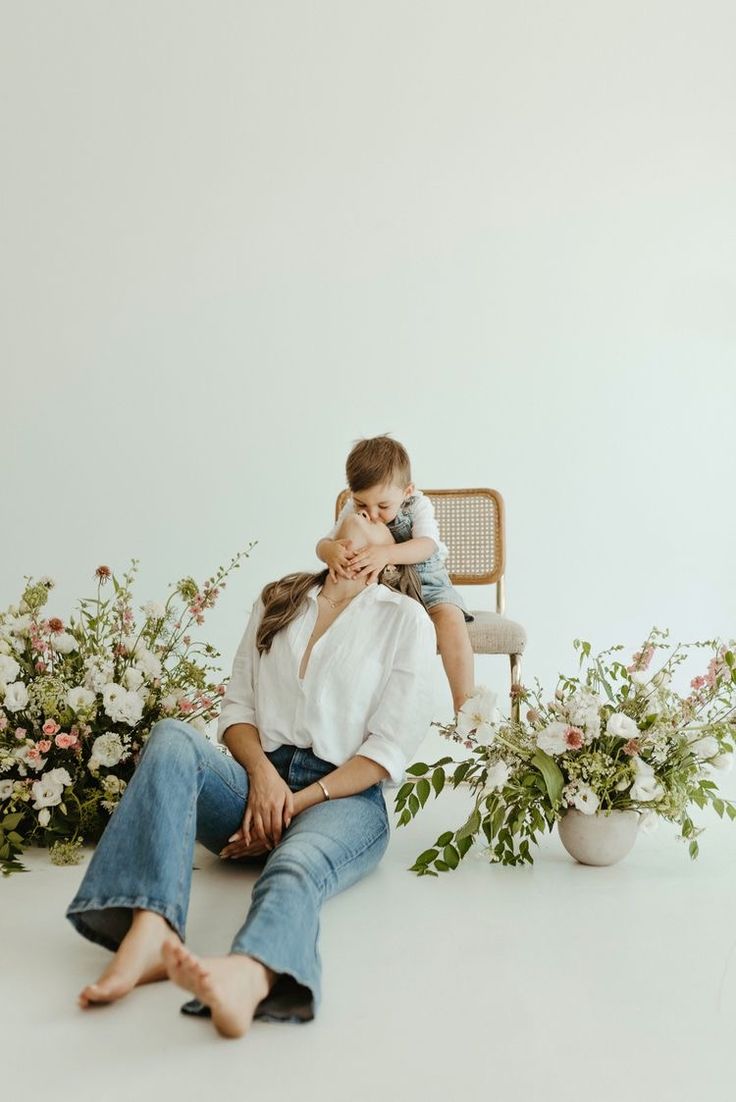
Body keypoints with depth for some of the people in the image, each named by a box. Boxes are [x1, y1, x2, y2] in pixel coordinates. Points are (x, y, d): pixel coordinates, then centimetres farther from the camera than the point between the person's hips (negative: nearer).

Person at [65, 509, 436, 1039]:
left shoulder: (406, 620, 7)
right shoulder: (277, 601, 20)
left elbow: (389, 747, -1)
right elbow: (238, 706, 13)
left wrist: (297, 802, -11)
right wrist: (262, 772, -8)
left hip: (344, 796, -4)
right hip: (259, 777, 4)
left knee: (296, 866, -37)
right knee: (173, 738, -27)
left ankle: (245, 977, -72)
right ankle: (148, 934, -46)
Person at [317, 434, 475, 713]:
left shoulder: (418, 505, -14)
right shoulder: (353, 510, -6)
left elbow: (427, 545, -32)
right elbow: (324, 542, -12)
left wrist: (386, 553, -52)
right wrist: (331, 551, -40)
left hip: (426, 582, -3)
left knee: (450, 616, -32)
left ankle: (465, 704, -28)